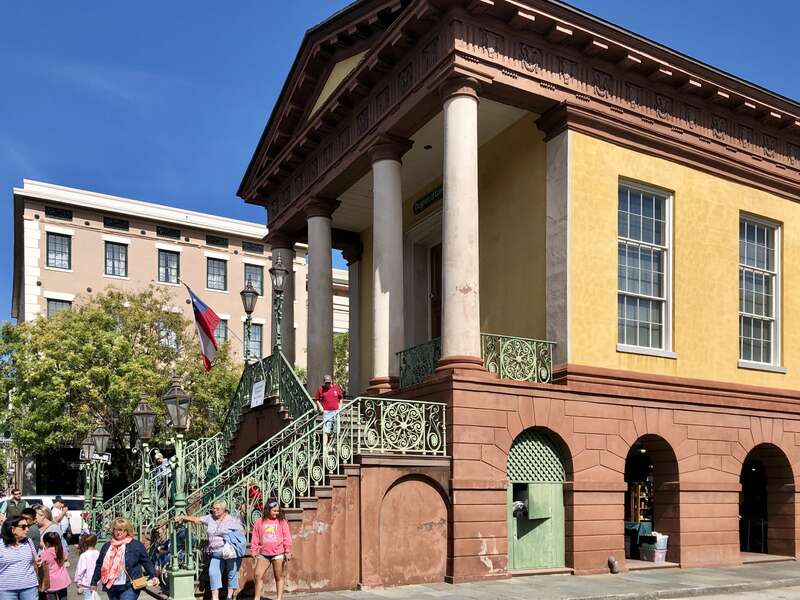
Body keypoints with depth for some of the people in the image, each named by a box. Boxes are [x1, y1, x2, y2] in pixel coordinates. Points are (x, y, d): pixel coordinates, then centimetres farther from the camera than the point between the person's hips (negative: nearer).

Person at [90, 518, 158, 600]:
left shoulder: (137, 545, 0)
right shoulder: (107, 546, 12)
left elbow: (146, 562, -1)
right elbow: (99, 565, 17)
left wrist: (153, 576, -12)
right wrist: (94, 582, 17)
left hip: (129, 587, -5)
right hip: (111, 587, 5)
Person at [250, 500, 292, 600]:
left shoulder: (282, 521, 1)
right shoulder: (259, 522, 6)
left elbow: (287, 538, -1)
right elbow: (255, 538, 9)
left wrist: (287, 551, -6)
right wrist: (254, 551, 5)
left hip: (278, 554, -2)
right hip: (263, 554, 2)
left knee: (279, 577, 6)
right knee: (258, 576, 1)